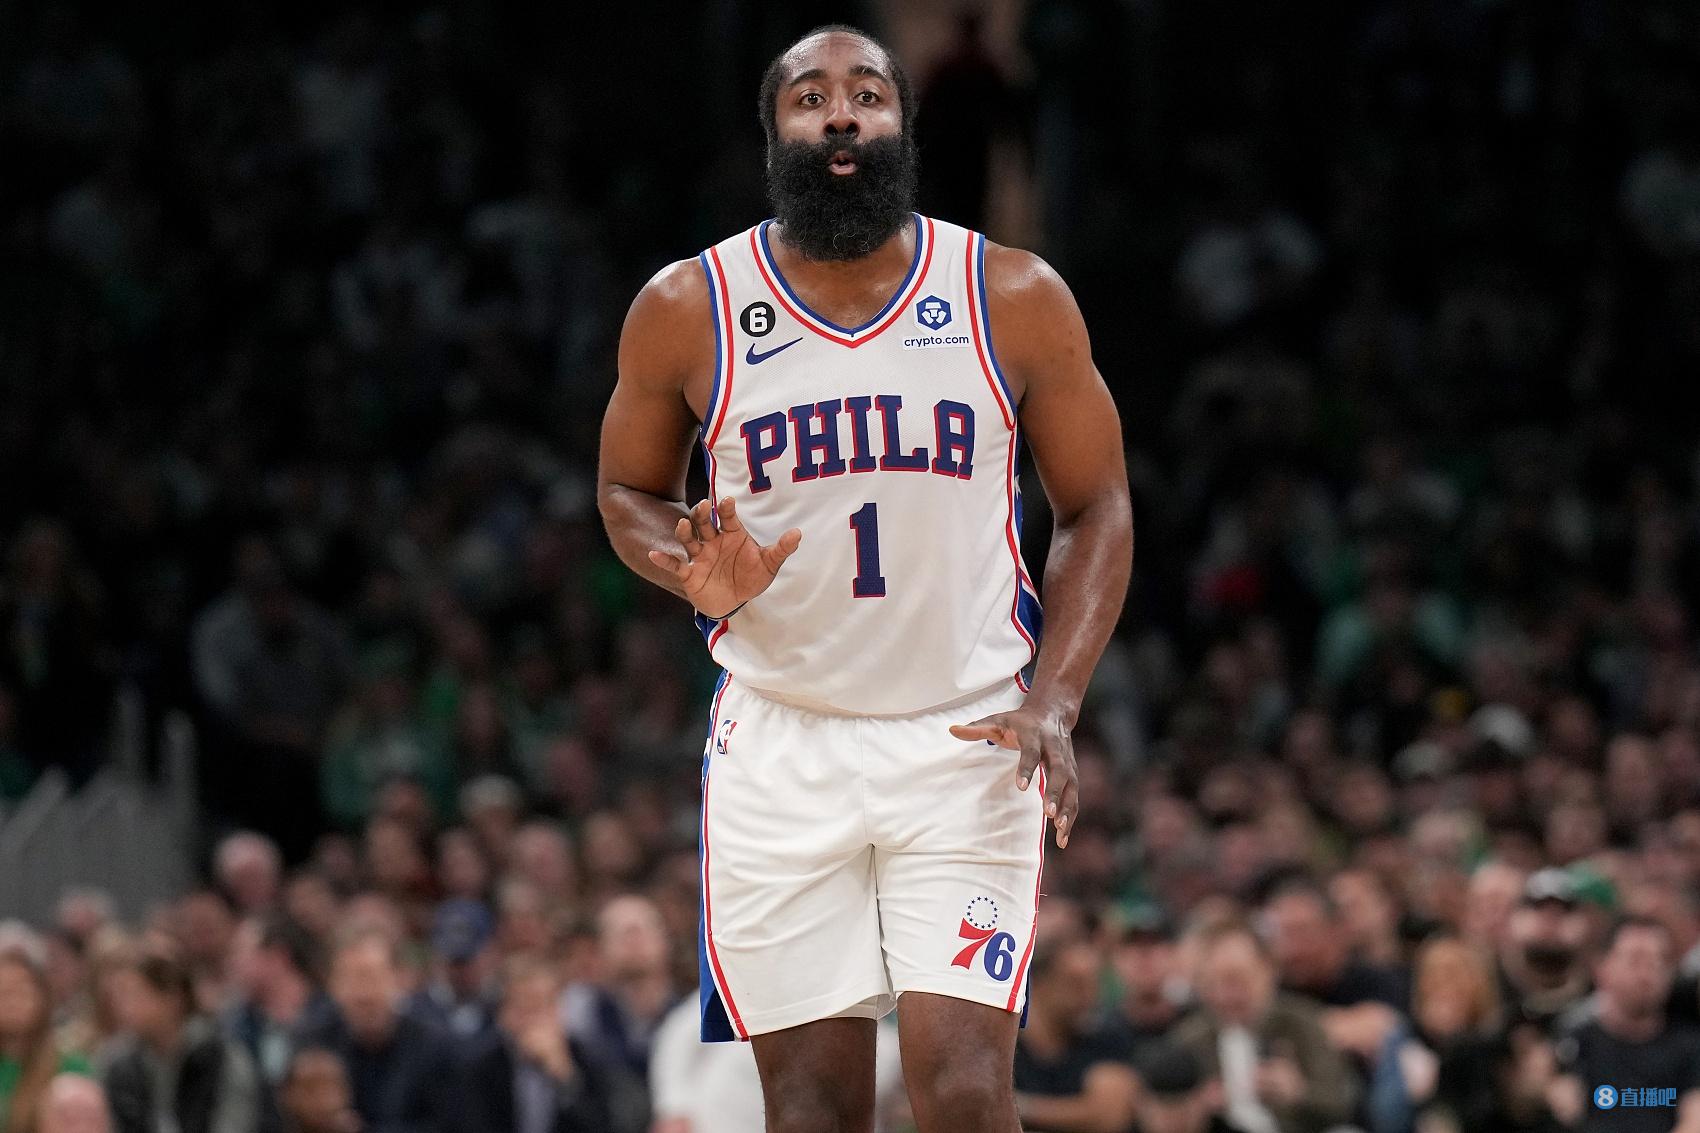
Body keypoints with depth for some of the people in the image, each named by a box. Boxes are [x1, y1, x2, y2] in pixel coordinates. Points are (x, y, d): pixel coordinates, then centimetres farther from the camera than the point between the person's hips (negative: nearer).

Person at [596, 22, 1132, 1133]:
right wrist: (697, 575, -9)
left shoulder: (1016, 299, 0)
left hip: (967, 746, -1)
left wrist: (1054, 701, -8)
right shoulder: (687, 309, 1)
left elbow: (1098, 509, 7)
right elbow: (629, 491, 15)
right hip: (783, 742, 1)